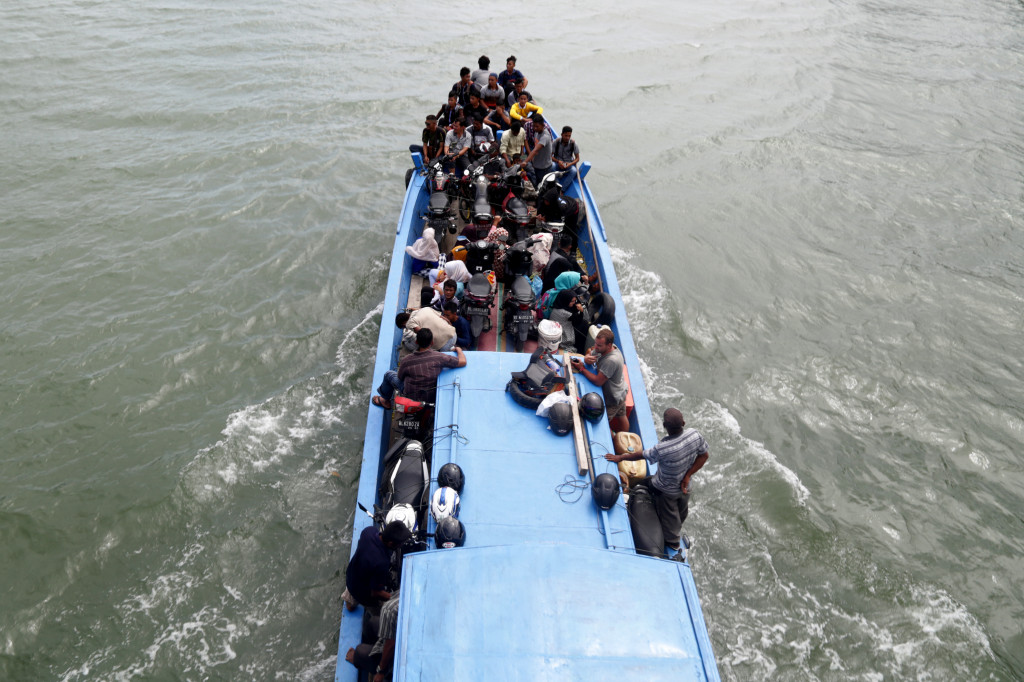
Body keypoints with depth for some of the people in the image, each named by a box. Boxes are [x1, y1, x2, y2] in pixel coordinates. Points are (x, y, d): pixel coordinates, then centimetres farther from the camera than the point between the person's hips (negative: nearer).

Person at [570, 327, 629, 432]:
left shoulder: (611, 360, -39)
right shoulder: (602, 348, -13)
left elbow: (598, 381, -34)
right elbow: (590, 355, 2)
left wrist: (582, 369, -26)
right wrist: (587, 359, -23)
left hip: (613, 399, -9)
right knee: (622, 418, 27)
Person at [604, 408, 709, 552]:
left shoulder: (662, 448, -40)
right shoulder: (695, 435, -27)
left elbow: (641, 455, -23)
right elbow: (704, 455, -12)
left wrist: (620, 457, -7)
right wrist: (687, 476, -10)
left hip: (666, 489, -5)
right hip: (685, 486, 5)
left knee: (668, 515, 22)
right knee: (682, 511, 31)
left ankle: (672, 541, 47)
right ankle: (675, 532, 60)